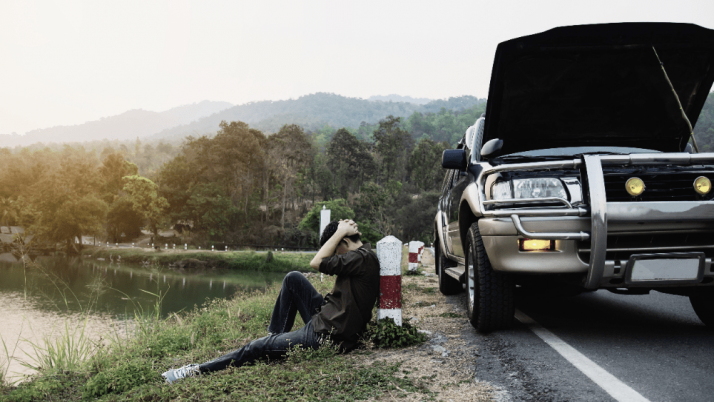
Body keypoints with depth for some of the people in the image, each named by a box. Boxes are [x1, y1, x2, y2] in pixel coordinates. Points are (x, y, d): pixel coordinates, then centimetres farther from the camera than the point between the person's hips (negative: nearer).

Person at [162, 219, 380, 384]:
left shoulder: (362, 258, -20)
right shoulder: (363, 256, 11)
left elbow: (317, 263, -22)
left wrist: (340, 232, -12)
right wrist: (342, 232, 6)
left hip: (327, 334, -10)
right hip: (325, 319, 10)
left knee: (259, 347, -3)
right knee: (293, 279, 11)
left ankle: (198, 371, 8)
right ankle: (275, 335, 20)